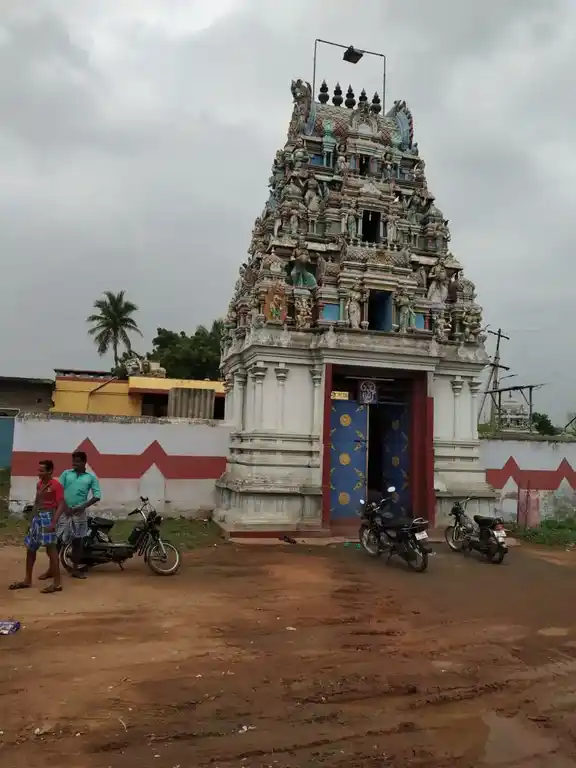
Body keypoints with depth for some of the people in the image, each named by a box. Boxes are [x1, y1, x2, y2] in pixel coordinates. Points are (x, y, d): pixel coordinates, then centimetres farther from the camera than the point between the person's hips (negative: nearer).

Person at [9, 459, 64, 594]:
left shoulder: (56, 485, -11)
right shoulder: (39, 484, 13)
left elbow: (61, 505, -17)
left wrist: (53, 522, -24)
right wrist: (32, 519, 19)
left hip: (48, 517, -9)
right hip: (37, 517, 9)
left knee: (51, 548, -10)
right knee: (30, 548, 13)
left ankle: (57, 583, -8)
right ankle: (27, 580, 24)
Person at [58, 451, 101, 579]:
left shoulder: (91, 477, 3)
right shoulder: (66, 474, 4)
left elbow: (97, 496, -2)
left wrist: (84, 506, -13)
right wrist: (65, 506, -12)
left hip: (79, 512, 0)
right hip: (62, 510, 0)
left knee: (77, 541, 9)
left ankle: (75, 569, 19)